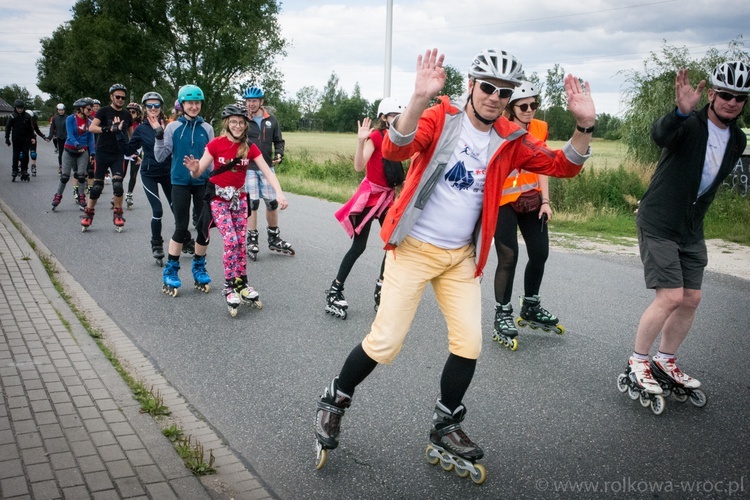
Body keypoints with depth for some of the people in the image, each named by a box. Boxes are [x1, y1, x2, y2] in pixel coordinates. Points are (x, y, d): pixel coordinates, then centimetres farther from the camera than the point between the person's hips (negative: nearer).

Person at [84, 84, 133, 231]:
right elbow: (92, 127, -18)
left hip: (118, 154, 2)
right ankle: (88, 213, 17)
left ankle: (117, 214, 4)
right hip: (103, 152, -2)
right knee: (97, 185, 1)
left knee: (118, 184, -11)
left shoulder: (126, 114, 8)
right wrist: (108, 129, -33)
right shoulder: (104, 111, -4)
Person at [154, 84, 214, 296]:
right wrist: (159, 135, -14)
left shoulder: (206, 128, 4)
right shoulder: (173, 127, 0)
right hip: (180, 183, -2)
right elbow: (160, 156, -1)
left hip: (203, 183, 2)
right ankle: (171, 272, 10)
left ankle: (199, 269, 19)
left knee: (205, 226, 2)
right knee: (181, 227, -4)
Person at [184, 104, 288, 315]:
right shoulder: (216, 144, -11)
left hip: (239, 198, 4)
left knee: (240, 242, 6)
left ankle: (242, 284, 17)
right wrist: (194, 169, -37)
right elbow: (198, 172, -12)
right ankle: (229, 287, -3)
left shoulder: (249, 147, -3)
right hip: (218, 197, -4)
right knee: (230, 240, -15)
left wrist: (279, 193, -24)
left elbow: (267, 171, -9)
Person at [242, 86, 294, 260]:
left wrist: (279, 154, -5)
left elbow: (278, 141, 14)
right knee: (252, 203, -5)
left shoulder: (271, 120, 7)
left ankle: (274, 239, 21)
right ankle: (252, 241, 5)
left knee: (272, 203, 6)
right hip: (248, 167, -3)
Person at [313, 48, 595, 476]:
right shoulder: (441, 117, -11)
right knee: (386, 342, -5)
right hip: (414, 247, -5)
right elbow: (396, 150, -28)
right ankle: (335, 401, 22)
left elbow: (564, 166, 0)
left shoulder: (510, 140, 3)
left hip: (461, 257, 5)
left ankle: (445, 429, 25)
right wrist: (420, 98, -42)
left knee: (469, 345, 4)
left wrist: (584, 125, -17)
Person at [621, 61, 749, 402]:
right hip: (658, 224, -7)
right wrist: (681, 111, -57)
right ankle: (637, 363, 5)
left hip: (692, 229, 7)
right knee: (671, 296, -13)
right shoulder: (689, 124, -15)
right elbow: (660, 135, -38)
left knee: (691, 299, 7)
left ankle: (664, 362, 24)